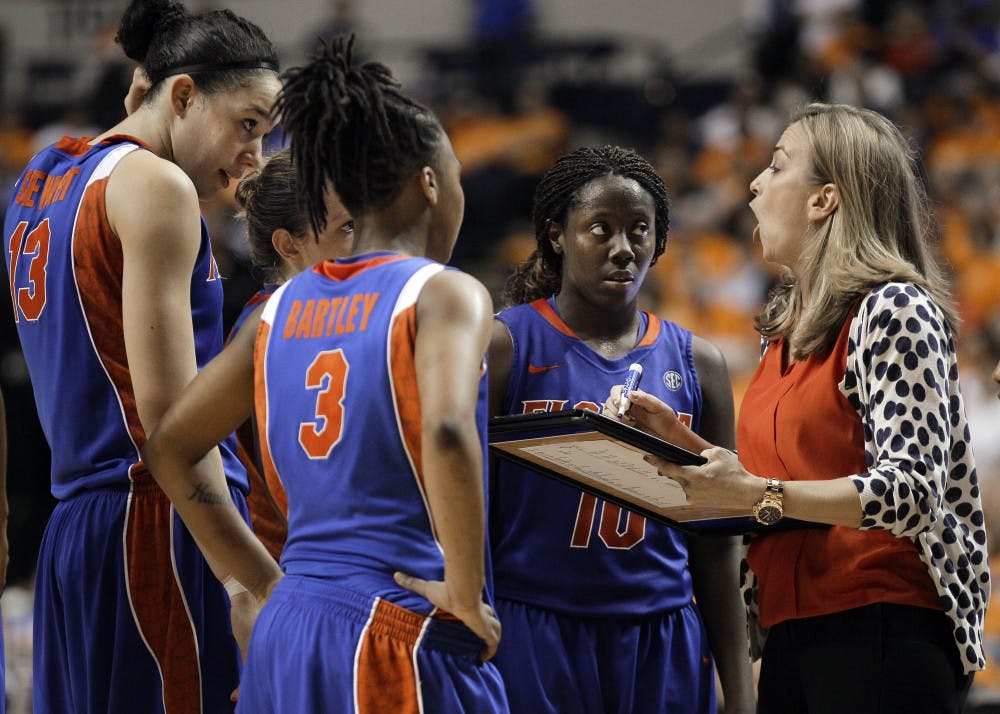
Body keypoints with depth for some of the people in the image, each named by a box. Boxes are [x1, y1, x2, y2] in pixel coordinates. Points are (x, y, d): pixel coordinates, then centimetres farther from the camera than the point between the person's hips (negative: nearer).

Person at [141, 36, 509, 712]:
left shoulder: (285, 308, 13)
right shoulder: (446, 293, -6)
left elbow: (171, 448, 19)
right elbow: (447, 430, -25)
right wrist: (467, 596, -14)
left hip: (286, 637, 7)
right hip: (402, 641, -7)